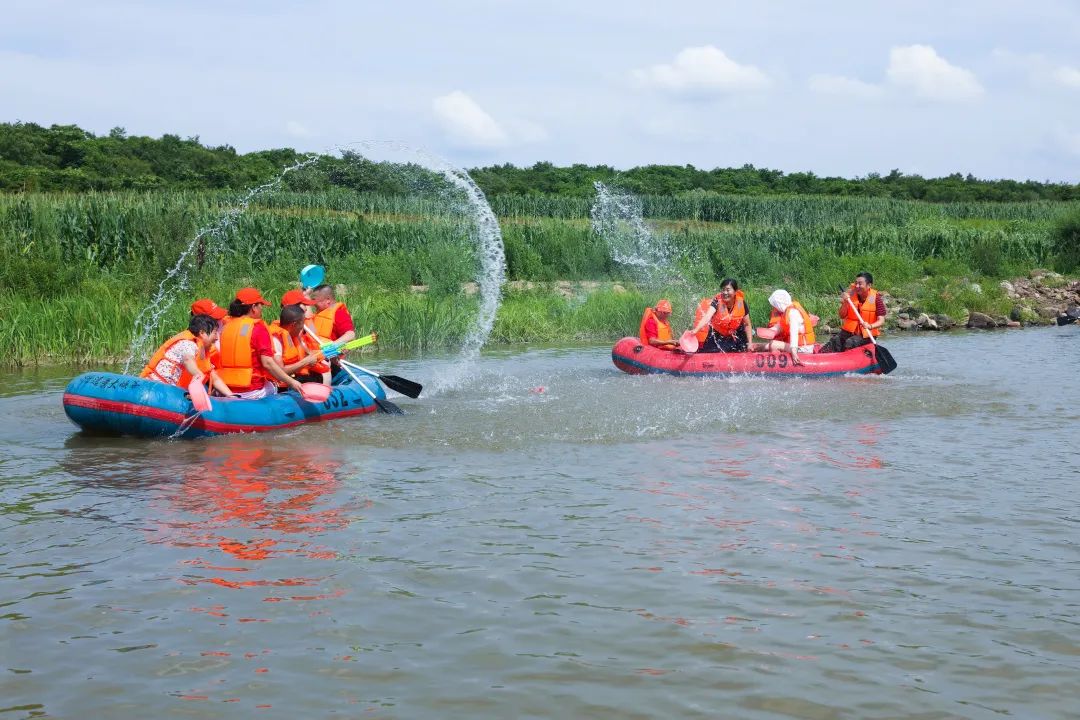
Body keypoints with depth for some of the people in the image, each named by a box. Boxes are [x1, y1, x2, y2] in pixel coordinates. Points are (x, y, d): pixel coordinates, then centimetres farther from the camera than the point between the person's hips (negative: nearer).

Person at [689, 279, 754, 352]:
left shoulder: (741, 304, -19)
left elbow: (747, 325, -6)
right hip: (717, 335, -3)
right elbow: (707, 316, -45)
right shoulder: (717, 301, -28)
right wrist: (696, 330, -61)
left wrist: (749, 343, -10)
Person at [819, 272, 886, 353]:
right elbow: (842, 316, 4)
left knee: (849, 343, -33)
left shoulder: (876, 298, -8)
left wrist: (870, 326, -30)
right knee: (835, 341, -25)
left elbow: (881, 321, -10)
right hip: (848, 332, 3)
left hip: (866, 335, -3)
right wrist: (845, 302, -13)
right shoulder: (851, 294, 3)